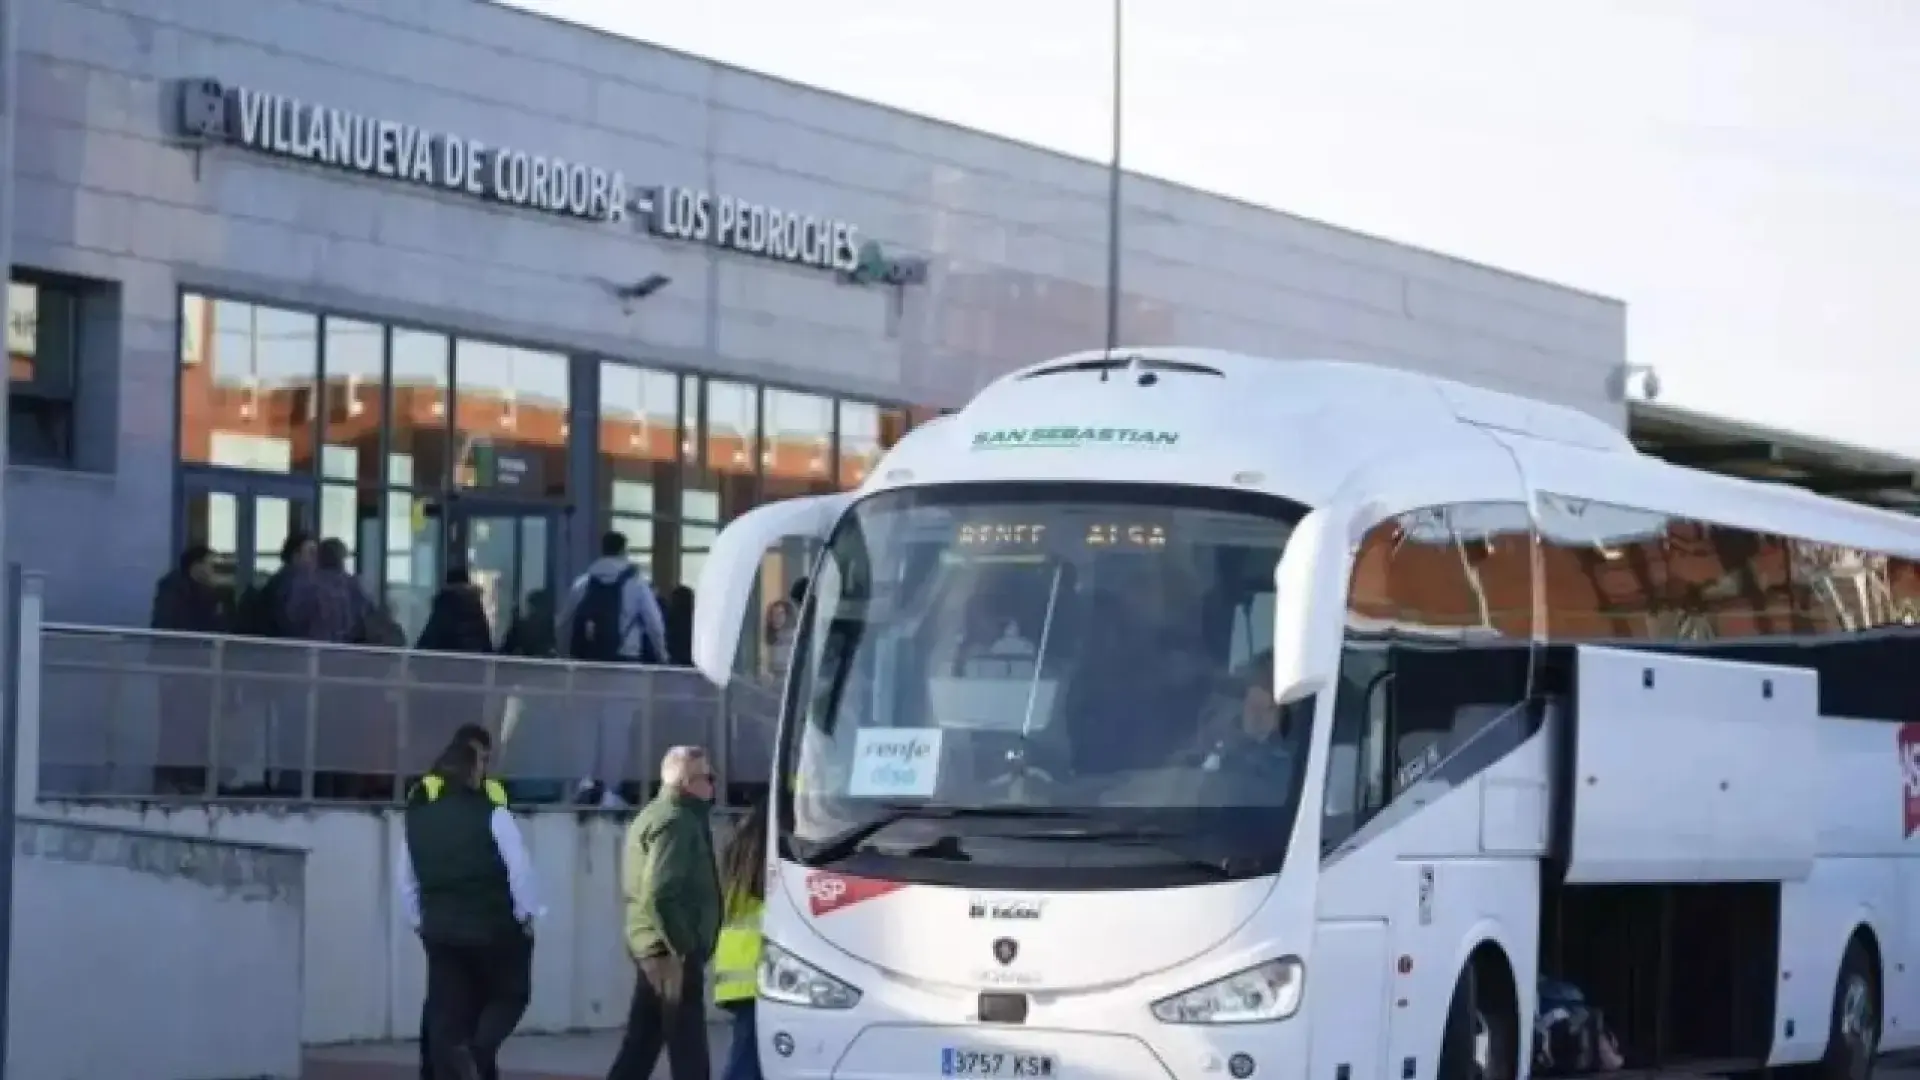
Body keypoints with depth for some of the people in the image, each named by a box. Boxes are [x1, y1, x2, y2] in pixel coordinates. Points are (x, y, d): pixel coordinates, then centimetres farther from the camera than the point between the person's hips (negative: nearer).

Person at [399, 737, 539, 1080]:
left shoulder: (416, 818, 8)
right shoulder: (491, 814, -8)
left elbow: (407, 883, 12)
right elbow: (520, 870, -13)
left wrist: (421, 922, 20)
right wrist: (526, 915, -2)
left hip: (440, 932, 4)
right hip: (494, 928, -4)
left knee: (448, 1015, 8)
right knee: (510, 995, 13)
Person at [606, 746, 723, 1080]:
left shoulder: (654, 815, 20)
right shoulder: (676, 821, -14)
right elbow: (660, 893, -25)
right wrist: (678, 950, -24)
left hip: (652, 948, 10)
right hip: (671, 952, -10)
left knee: (640, 1046, 12)